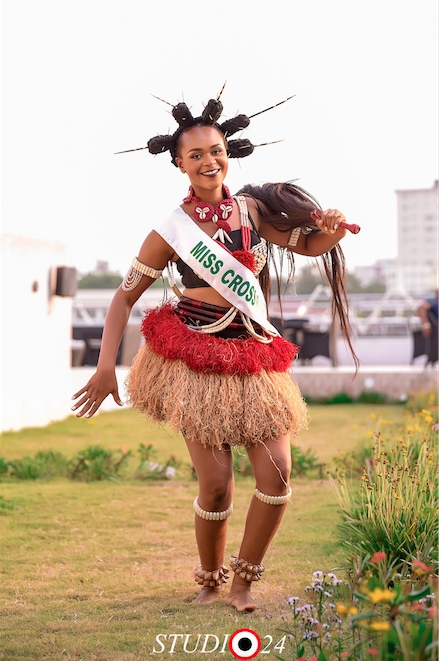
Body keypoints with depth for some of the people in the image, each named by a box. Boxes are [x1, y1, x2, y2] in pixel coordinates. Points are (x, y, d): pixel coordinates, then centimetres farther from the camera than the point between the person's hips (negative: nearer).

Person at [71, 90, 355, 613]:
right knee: (216, 483, -7)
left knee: (277, 474, -7)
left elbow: (308, 245, 13)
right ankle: (209, 581, 19)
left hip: (255, 359, 3)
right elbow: (125, 297, 0)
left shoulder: (253, 209, 5)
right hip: (196, 362, -3)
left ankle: (244, 579, 13)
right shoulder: (171, 231, -4)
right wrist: (106, 366, -10)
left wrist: (332, 231, -12)